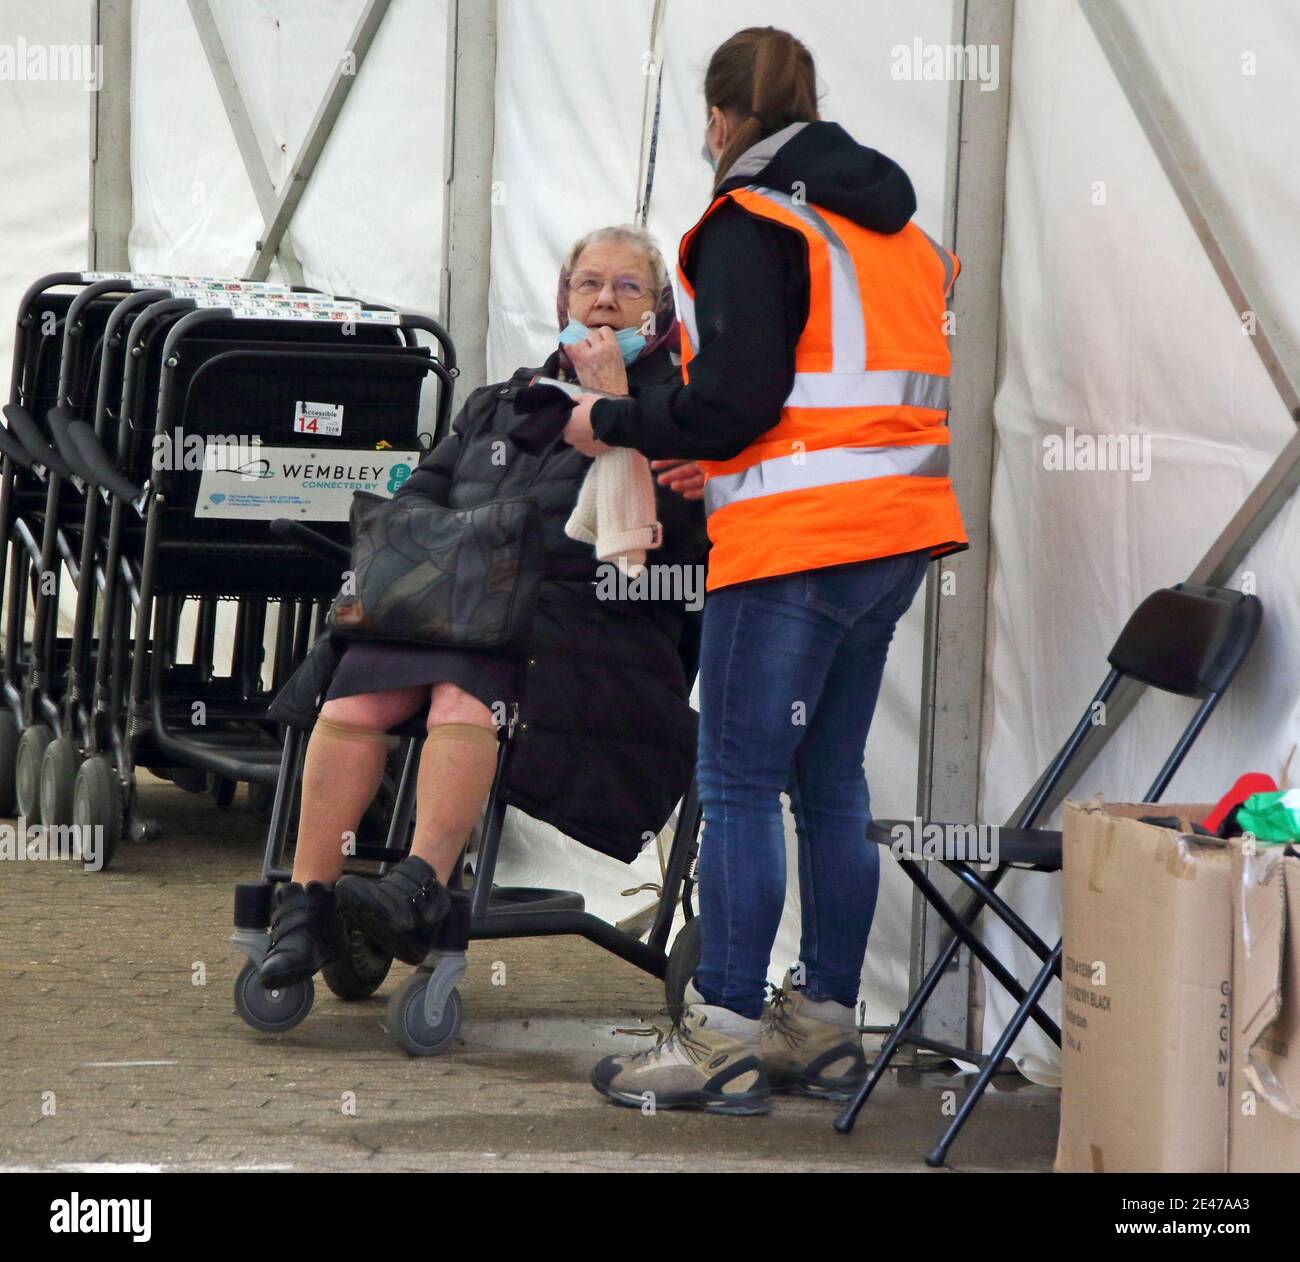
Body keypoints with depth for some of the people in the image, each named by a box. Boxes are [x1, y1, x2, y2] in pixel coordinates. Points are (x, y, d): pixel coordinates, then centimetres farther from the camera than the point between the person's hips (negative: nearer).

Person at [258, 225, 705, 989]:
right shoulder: (499, 406, 31)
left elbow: (656, 521, -5)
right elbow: (417, 502, 27)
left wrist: (609, 399, -2)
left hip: (584, 617, -4)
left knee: (465, 690, -37)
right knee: (356, 690, -27)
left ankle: (420, 890, -50)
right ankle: (305, 901, -29)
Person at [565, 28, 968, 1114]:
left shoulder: (752, 224, -10)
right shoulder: (891, 223, 16)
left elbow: (734, 400, -16)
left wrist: (614, 427, -1)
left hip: (798, 543, -8)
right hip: (896, 533, 9)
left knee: (740, 785, -4)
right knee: (831, 782, 13)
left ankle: (724, 1039, -5)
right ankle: (825, 1024, 17)